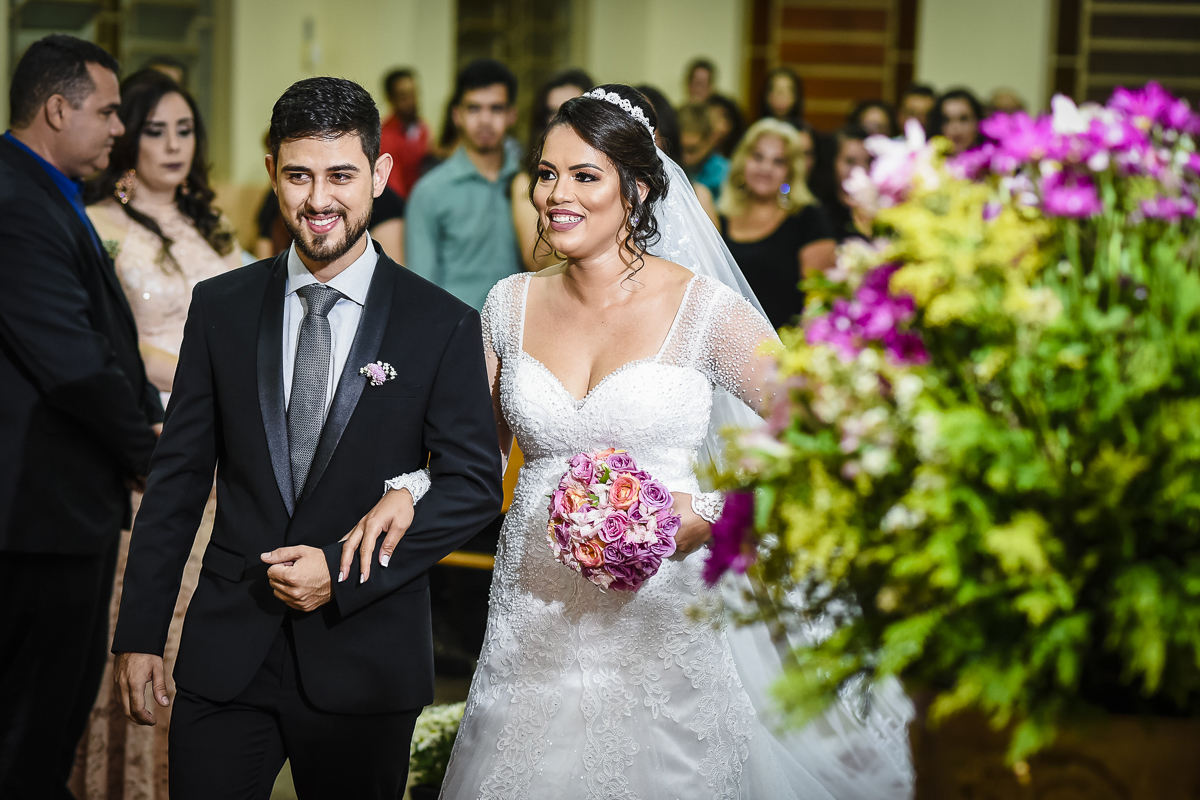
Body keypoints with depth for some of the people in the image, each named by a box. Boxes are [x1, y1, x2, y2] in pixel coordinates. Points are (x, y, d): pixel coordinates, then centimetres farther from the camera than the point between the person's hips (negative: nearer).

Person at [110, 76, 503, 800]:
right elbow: (179, 476, 6)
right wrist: (140, 633, 3)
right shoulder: (221, 307, 5)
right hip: (227, 653, 1)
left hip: (365, 657, -1)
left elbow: (475, 483, -5)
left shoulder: (444, 326, -3)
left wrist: (344, 573, -14)